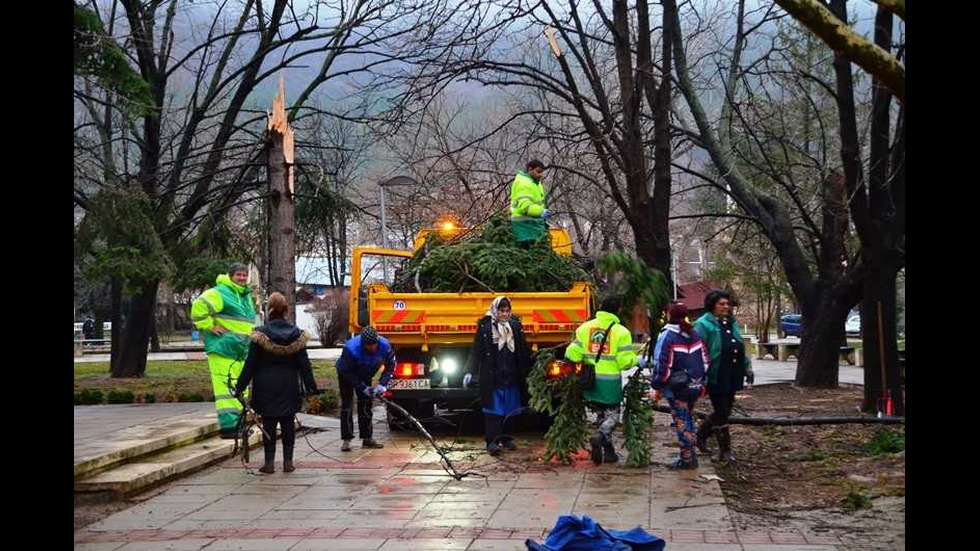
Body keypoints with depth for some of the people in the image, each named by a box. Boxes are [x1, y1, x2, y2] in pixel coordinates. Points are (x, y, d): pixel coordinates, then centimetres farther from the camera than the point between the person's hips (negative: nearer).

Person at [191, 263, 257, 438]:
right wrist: (210, 326, -17)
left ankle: (239, 423, 21)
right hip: (223, 348, -10)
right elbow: (198, 307, -21)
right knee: (226, 387, -14)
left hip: (241, 351, 10)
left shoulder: (246, 296, 20)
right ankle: (228, 426, -16)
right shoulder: (220, 293, -11)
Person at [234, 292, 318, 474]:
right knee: (288, 423, 9)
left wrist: (241, 386, 0)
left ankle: (269, 462, 5)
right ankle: (288, 461, 10)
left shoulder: (261, 334, -9)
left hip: (267, 387, -2)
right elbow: (304, 364, 1)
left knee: (268, 424, 5)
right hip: (289, 387, 2)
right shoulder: (296, 334, -3)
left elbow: (250, 363, -6)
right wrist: (310, 386, 8)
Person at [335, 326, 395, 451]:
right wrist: (363, 388, -30)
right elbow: (347, 373, -28)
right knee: (347, 405, -9)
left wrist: (382, 384, -27)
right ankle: (346, 440, -7)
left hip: (365, 376, 4)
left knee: (366, 405, 4)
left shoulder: (384, 345, -30)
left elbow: (390, 366, -15)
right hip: (346, 375, -4)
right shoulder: (351, 349, -40)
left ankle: (367, 438, 11)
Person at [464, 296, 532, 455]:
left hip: (512, 377, 4)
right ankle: (492, 441, -7)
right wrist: (469, 372, -13)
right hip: (492, 378, -4)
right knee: (493, 410, -6)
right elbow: (476, 351, -4)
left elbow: (524, 351, 12)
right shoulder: (485, 326, -4)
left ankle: (506, 438, 22)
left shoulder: (515, 325, 7)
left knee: (510, 409, 10)